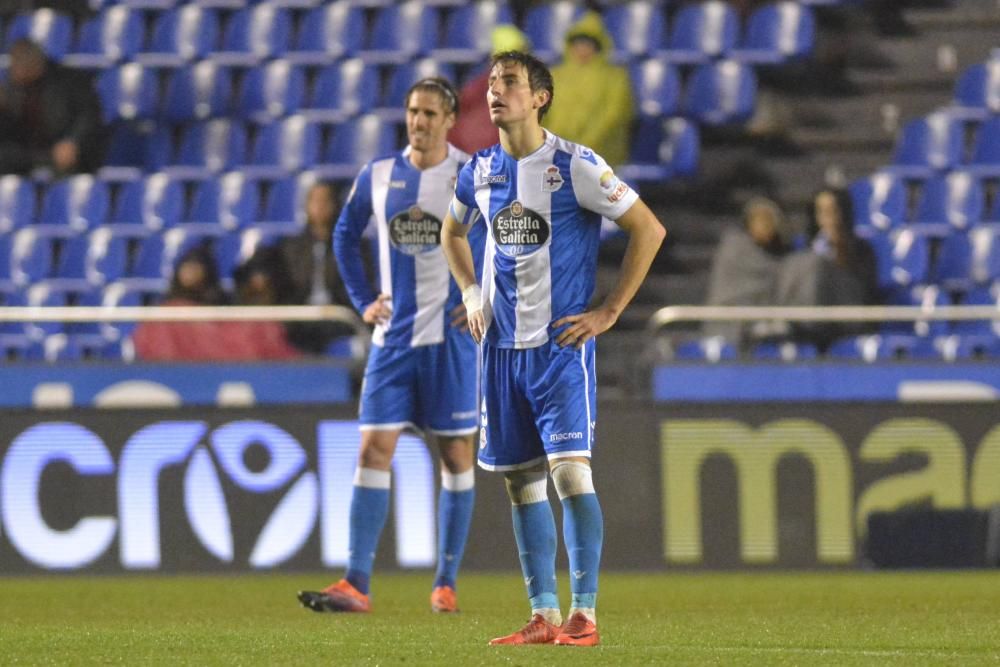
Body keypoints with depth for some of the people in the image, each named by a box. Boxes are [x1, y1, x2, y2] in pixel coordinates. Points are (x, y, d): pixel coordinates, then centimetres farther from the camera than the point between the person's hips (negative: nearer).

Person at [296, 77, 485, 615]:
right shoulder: (378, 176, 5)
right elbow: (345, 235, 20)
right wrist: (363, 301, 11)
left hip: (452, 336, -2)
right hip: (393, 336, 2)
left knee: (456, 456, 3)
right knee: (373, 450, -6)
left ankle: (446, 584, 11)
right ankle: (355, 585, -9)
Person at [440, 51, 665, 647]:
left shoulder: (575, 166, -10)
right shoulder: (480, 172, 7)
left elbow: (649, 229, -8)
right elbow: (453, 232, 29)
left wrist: (609, 312, -9)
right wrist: (472, 295, 15)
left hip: (561, 344, -6)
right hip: (502, 346, 6)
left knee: (570, 470, -14)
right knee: (521, 480, 6)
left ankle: (584, 614, -10)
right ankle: (544, 616, 12)